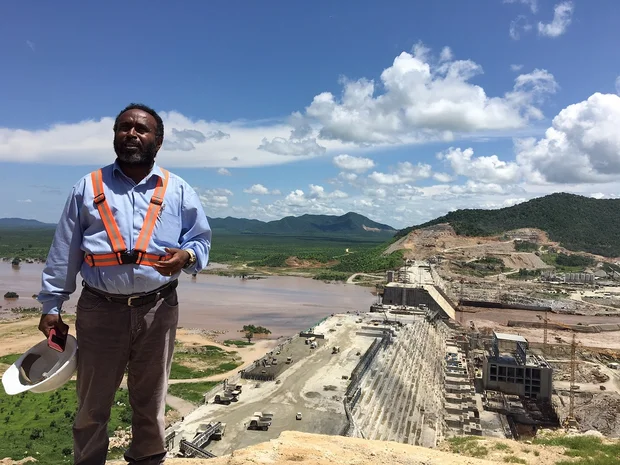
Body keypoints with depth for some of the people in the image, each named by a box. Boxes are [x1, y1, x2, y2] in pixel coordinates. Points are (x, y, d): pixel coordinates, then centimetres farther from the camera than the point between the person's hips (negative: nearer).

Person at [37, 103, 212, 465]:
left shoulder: (178, 190, 5)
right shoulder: (88, 188, 6)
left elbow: (202, 239, 9)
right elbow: (64, 252, 7)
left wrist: (186, 256, -14)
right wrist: (52, 305, 5)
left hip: (157, 309, 0)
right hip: (100, 309, 0)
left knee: (150, 401, 14)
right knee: (92, 403, 12)